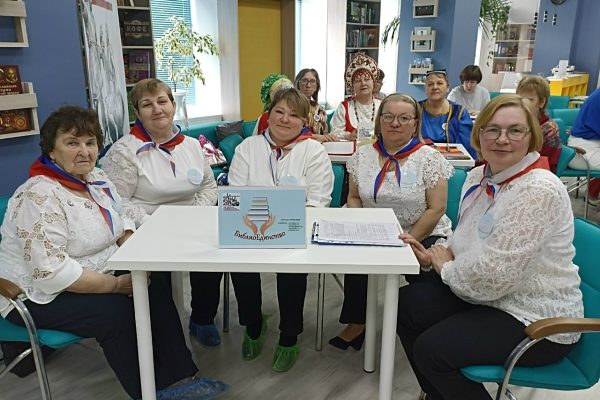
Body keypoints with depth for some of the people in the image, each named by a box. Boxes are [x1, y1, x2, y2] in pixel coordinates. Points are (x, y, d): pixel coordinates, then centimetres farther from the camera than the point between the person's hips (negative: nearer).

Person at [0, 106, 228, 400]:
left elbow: (121, 221, 11)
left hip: (93, 274, 8)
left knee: (156, 286, -7)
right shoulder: (39, 197, -25)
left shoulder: (97, 178, 1)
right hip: (39, 296, -8)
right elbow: (51, 271, -31)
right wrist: (117, 284, -24)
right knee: (118, 310, -26)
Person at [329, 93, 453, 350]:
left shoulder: (430, 158, -5)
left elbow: (436, 209, -8)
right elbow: (354, 198, 13)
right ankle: (356, 324, -6)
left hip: (423, 238, -2)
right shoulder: (363, 156, 7)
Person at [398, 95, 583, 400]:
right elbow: (467, 240, 17)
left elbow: (493, 276, -29)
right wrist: (437, 255, -2)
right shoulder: (479, 175, 2)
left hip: (537, 321, -9)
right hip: (486, 295, 9)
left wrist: (445, 267, -11)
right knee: (406, 304, 4)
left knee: (432, 349, -20)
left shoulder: (539, 191, -25)